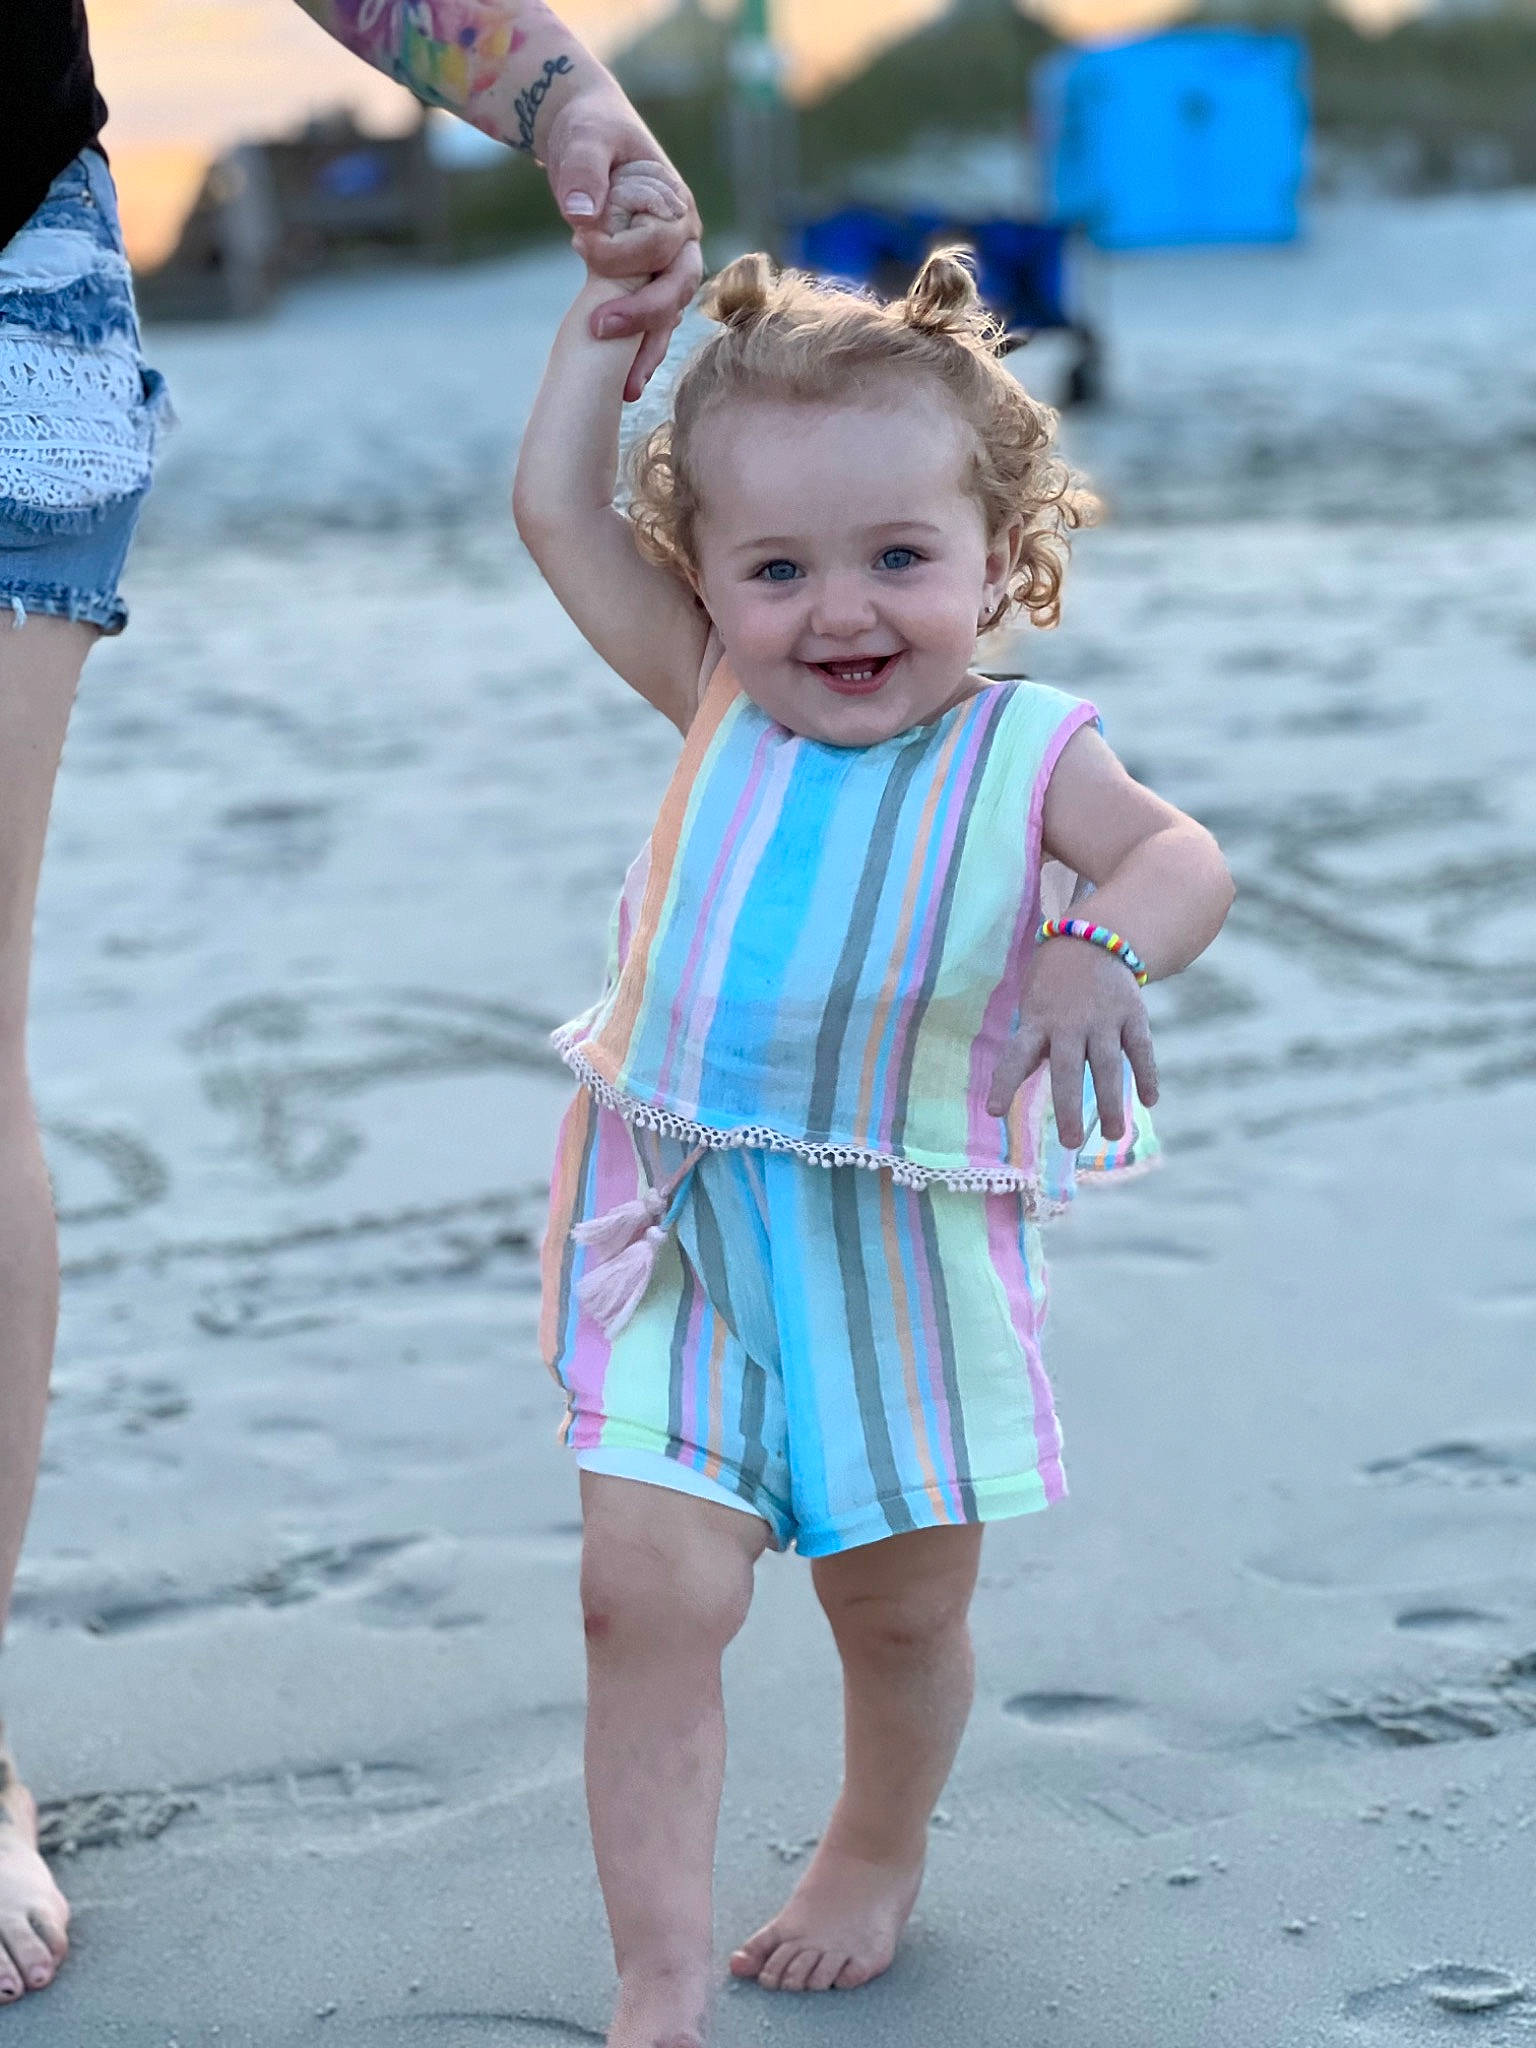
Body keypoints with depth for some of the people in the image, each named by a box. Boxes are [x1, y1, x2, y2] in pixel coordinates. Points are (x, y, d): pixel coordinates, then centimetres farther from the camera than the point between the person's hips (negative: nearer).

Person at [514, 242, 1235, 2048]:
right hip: (678, 1239, 1)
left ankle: (878, 1852, 45)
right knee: (650, 1598, -9)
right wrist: (615, 313, 3)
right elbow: (557, 510, 1)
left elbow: (1181, 858, -16)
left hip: (900, 1263, 0)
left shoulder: (1022, 752, -6)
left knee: (902, 1604, 16)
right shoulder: (719, 700, 0)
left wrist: (1105, 950, -37)